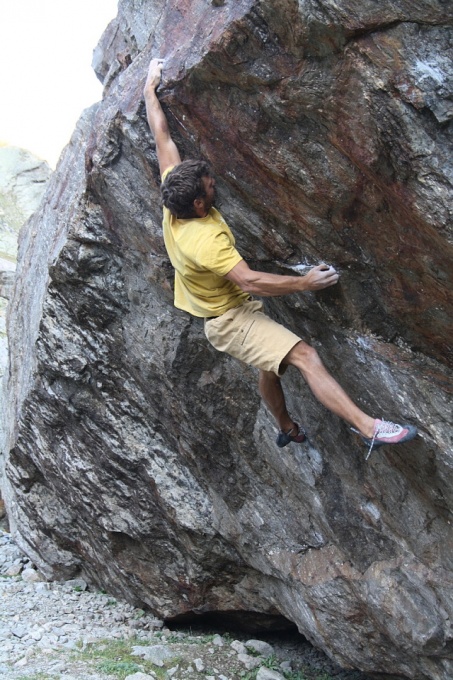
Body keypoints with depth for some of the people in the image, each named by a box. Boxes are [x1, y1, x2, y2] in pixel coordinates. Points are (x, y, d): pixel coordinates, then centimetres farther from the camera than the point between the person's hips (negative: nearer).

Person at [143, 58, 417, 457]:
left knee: (273, 366, 29)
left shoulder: (173, 205, -7)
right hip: (232, 320, -11)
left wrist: (151, 87, 8)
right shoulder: (206, 239, -32)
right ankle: (369, 428, -35)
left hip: (220, 315, 11)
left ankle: (287, 428, 48)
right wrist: (306, 282, -27)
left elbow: (162, 138, 0)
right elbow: (249, 282, -35)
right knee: (305, 357, -24)